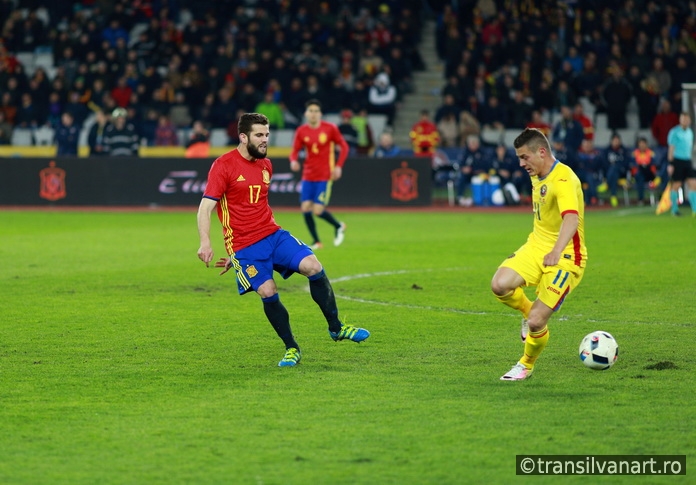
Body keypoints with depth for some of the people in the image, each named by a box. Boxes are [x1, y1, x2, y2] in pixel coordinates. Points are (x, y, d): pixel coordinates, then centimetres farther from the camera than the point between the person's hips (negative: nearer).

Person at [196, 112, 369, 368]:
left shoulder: (266, 165, 12)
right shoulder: (223, 166, -9)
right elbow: (205, 208, -14)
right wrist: (205, 243, -28)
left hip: (273, 234, 5)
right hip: (244, 246, -5)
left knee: (314, 267, -12)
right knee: (268, 293, -13)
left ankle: (336, 328, 1)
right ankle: (291, 349, 6)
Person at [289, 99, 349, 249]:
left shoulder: (330, 128, -6)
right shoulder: (301, 131, 1)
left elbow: (344, 146, 2)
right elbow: (295, 151, 4)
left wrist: (338, 166, -7)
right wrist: (293, 161, -19)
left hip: (325, 176, -4)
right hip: (308, 175, 4)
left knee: (318, 210, -11)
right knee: (305, 208, -6)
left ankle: (338, 226, 19)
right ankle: (316, 242, 11)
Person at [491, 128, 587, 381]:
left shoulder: (563, 179, -22)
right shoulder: (537, 176, 7)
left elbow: (571, 219, -39)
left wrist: (556, 251, -55)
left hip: (565, 257, -7)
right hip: (536, 246, 7)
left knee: (536, 322, -12)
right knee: (500, 285, -21)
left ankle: (526, 365, 18)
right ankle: (528, 311, 11)